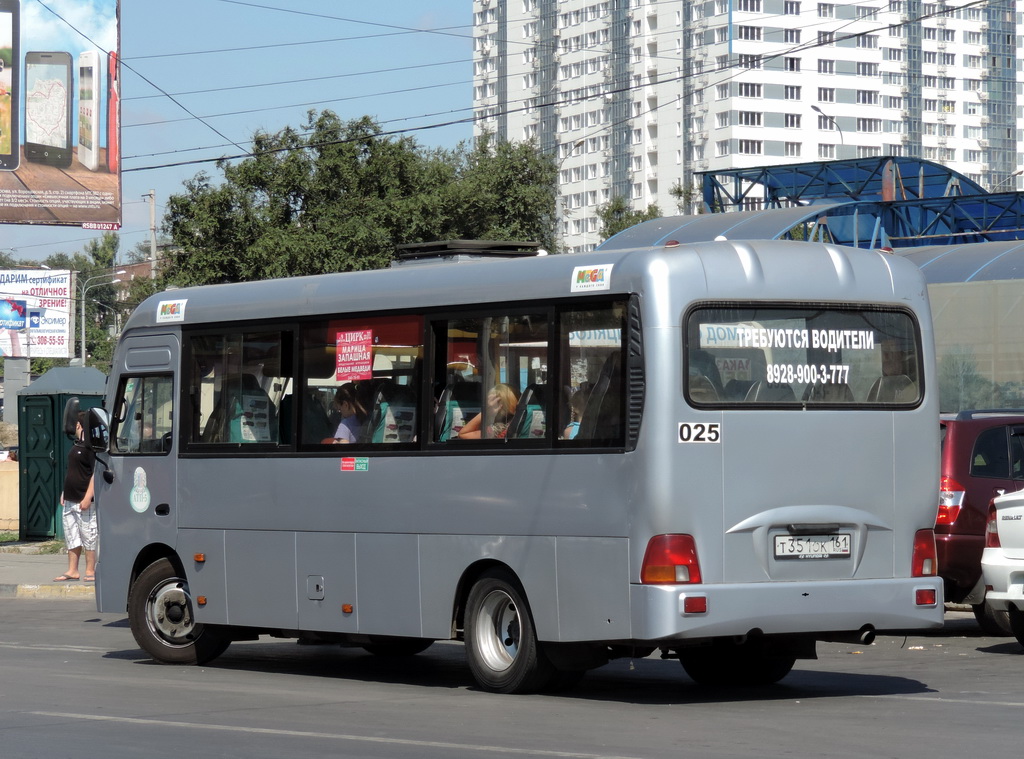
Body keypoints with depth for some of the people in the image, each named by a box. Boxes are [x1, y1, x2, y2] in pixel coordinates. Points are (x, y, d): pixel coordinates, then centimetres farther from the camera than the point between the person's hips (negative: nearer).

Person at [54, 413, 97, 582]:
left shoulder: (91, 446, -15)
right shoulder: (77, 445, 15)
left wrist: (87, 498, -23)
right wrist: (64, 492, 21)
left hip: (83, 500, -10)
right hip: (70, 499, 10)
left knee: (88, 536, -2)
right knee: (71, 537, 11)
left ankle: (90, 572, 4)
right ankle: (72, 571, 16)